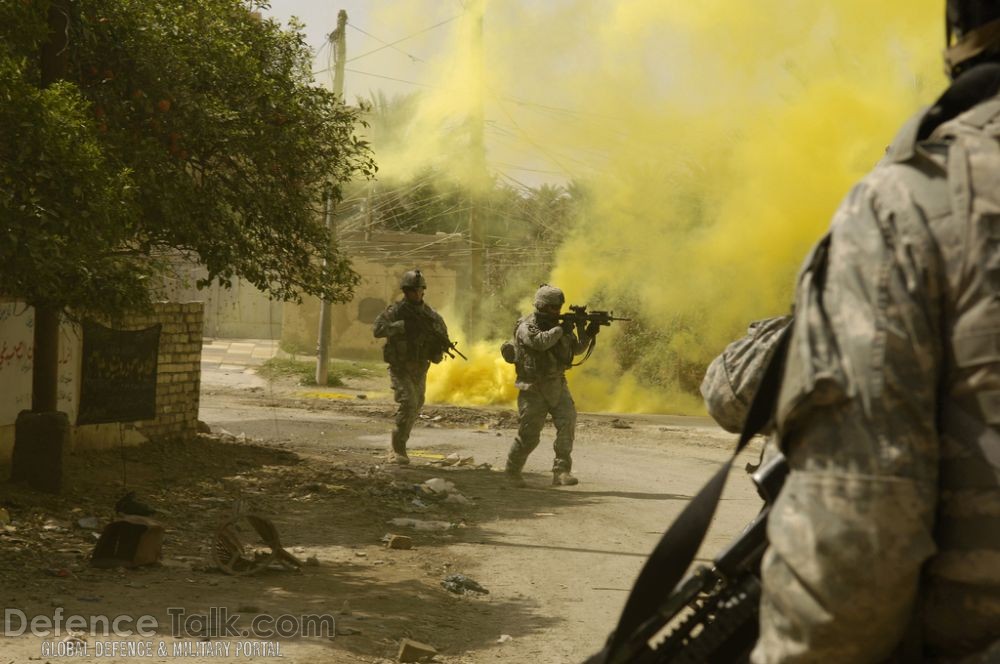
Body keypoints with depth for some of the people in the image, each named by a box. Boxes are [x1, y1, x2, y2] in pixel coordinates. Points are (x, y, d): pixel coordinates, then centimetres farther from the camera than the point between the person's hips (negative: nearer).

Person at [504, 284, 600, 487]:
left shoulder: (556, 326, 10)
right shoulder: (527, 326, -11)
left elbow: (576, 349, 13)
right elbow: (540, 341, -31)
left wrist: (588, 334, -4)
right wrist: (562, 329, -22)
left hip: (557, 385, 5)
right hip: (533, 389, -5)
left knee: (567, 421, -17)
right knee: (528, 436, 0)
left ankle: (561, 471, -17)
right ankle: (512, 471, 23)